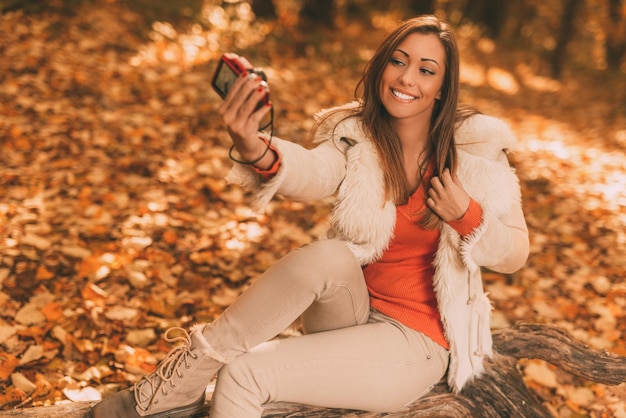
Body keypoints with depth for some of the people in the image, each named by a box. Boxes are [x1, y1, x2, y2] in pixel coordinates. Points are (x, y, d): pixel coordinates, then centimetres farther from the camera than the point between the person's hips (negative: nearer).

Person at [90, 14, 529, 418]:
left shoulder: (477, 148, -8)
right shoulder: (353, 135, -5)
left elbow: (514, 254, -2)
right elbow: (311, 173, -27)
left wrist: (467, 217, -22)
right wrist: (255, 150, -48)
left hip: (416, 341, -2)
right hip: (349, 314, 3)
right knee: (327, 258, -33)